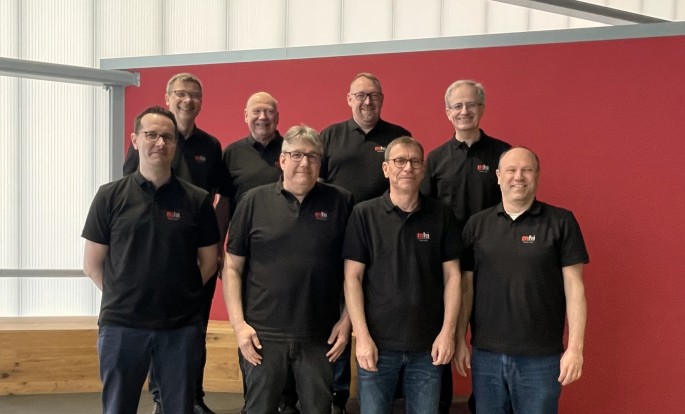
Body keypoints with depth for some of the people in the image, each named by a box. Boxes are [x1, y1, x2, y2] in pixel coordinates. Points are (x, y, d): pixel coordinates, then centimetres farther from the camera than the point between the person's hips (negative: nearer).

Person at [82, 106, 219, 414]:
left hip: (182, 326, 1)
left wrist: (181, 295, 3)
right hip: (122, 324, 0)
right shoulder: (110, 197, 1)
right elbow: (92, 264, 4)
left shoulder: (197, 200, 2)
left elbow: (208, 262, 8)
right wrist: (123, 297, 1)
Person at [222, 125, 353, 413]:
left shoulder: (341, 202, 1)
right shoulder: (254, 201, 0)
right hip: (262, 334, 0)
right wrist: (238, 324, -5)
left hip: (320, 336, 1)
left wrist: (346, 320, 0)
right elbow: (232, 267, 2)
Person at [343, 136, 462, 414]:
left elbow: (452, 275, 4)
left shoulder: (442, 215, 3)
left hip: (428, 344, 1)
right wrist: (362, 336, -9)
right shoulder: (364, 214, -1)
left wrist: (448, 331, -4)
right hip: (378, 343, -1)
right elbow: (352, 278, -3)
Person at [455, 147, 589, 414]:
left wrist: (575, 348, -9)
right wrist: (460, 341, 5)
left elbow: (574, 288, -4)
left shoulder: (561, 222, -2)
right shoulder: (476, 224, 6)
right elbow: (467, 287, 8)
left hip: (541, 358, -2)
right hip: (486, 355, 3)